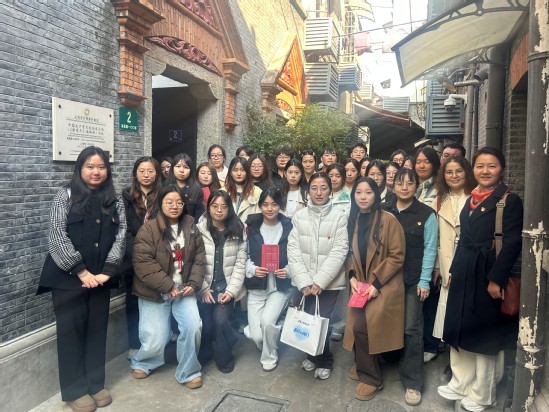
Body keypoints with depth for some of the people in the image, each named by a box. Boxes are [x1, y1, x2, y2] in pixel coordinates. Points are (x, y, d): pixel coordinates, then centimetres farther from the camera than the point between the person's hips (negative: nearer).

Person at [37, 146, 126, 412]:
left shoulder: (115, 200, 7)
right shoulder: (66, 196, -2)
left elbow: (120, 236, 1)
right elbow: (58, 236, -10)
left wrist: (106, 271, -10)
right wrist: (81, 271, -14)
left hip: (100, 278, 3)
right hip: (68, 277, -3)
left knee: (97, 329, 11)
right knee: (71, 330, 6)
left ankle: (95, 384, 26)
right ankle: (74, 390, 20)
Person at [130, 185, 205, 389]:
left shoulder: (191, 227, 3)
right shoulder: (148, 229, -11)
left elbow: (199, 259, 4)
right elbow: (143, 263, -17)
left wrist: (193, 284, -9)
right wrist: (167, 286, -19)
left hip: (183, 289, 3)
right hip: (155, 293, -3)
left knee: (193, 326, -16)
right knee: (155, 340, 1)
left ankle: (188, 372, 9)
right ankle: (142, 363, 38)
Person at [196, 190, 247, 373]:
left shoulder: (238, 231, 2)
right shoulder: (199, 229, -3)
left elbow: (240, 264, 0)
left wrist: (231, 290, -8)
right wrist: (203, 288, -9)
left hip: (227, 286, 1)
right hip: (206, 286, 0)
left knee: (221, 320, -18)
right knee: (206, 324, -13)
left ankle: (224, 357, 10)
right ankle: (203, 355, 19)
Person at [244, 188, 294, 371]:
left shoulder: (289, 227, -3)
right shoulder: (252, 227, -1)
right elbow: (244, 256, 1)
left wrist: (288, 270, -17)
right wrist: (253, 269, -18)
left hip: (281, 286, -1)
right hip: (256, 286, 1)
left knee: (267, 320, -23)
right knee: (256, 336, -6)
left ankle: (270, 356, 9)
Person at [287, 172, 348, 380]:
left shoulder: (339, 217, -4)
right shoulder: (299, 216, 2)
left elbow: (339, 252, -9)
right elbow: (293, 250, -2)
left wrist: (319, 281, -14)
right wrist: (304, 282, -11)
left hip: (329, 282, -2)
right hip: (303, 282, 2)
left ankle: (324, 361, 25)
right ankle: (311, 355, 35)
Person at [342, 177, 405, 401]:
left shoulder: (388, 220, -13)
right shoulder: (353, 221, 6)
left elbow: (396, 256, -13)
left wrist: (376, 284, -16)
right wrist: (352, 277, -3)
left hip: (384, 285, -5)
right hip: (362, 285, 6)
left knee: (362, 326, -16)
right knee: (356, 326, 2)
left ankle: (370, 376, 6)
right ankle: (363, 365, 30)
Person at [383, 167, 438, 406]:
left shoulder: (426, 214, -3)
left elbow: (429, 250, -5)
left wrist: (424, 281, -9)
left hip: (413, 280, -3)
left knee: (411, 329, 1)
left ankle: (412, 382, 13)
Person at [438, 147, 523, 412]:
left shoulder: (510, 200, -9)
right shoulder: (472, 199, 12)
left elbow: (512, 243, -16)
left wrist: (496, 279, -20)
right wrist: (455, 271, 11)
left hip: (488, 276, -7)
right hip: (464, 274, 7)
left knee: (485, 335, 7)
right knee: (460, 329, 14)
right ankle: (461, 384, 32)